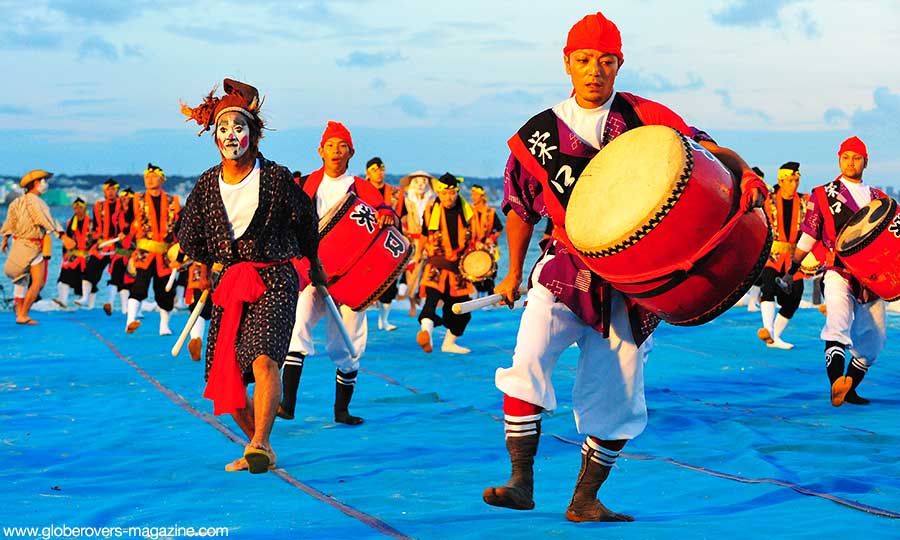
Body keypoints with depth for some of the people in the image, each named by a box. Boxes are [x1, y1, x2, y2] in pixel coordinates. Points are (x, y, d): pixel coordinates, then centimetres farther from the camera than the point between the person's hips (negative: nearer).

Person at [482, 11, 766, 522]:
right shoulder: (538, 133, 4)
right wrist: (514, 273, 20)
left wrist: (746, 174, -29)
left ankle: (585, 500, 17)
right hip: (565, 269, 0)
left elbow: (710, 150, -8)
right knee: (528, 357, -22)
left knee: (617, 395, 2)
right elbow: (522, 207, 16)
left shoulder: (643, 117, -1)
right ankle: (521, 482, -13)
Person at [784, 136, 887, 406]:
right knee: (838, 324, -29)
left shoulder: (878, 198, 17)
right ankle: (836, 381, -44)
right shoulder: (823, 194, 9)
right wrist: (792, 270, 9)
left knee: (874, 340, 6)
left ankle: (849, 389, 22)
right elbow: (808, 236, 11)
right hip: (838, 272, -4)